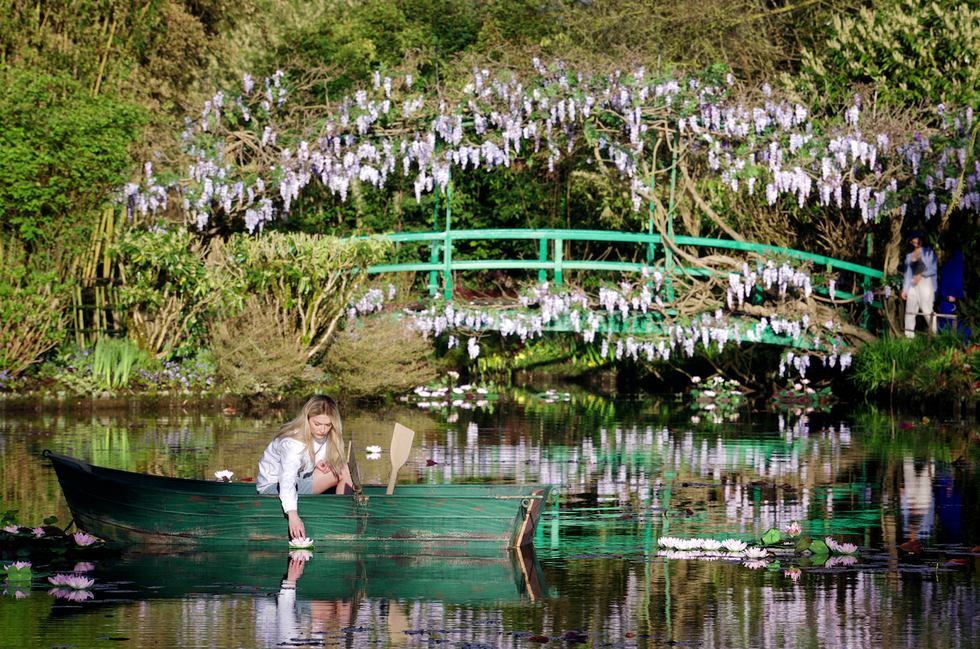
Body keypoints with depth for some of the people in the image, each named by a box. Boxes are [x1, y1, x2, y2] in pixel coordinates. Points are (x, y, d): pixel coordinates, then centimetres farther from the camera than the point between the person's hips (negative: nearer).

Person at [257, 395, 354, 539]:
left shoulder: (325, 433, -9)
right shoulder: (293, 443, -33)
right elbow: (287, 480, -48)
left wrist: (322, 462, -14)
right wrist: (293, 515, -63)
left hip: (301, 477, 8)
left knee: (348, 471, -8)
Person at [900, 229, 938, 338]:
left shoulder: (928, 252, 5)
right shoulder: (909, 256, 18)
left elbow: (934, 269, -2)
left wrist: (921, 274, -14)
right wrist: (904, 289, 14)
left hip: (926, 282, -5)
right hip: (913, 284, 5)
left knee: (927, 309, -12)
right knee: (910, 310, 1)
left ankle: (936, 333, -11)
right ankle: (909, 336, 6)